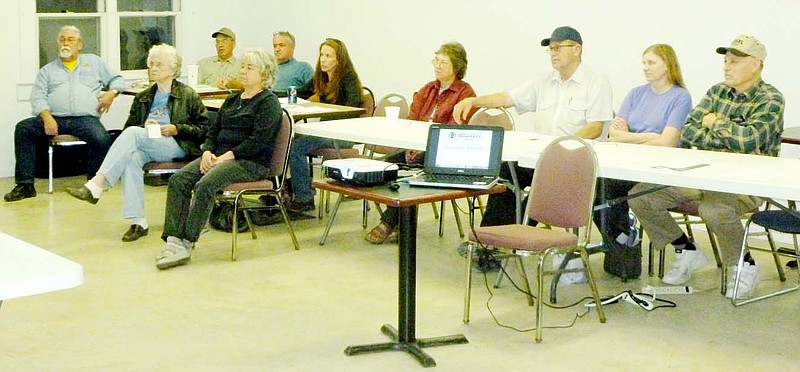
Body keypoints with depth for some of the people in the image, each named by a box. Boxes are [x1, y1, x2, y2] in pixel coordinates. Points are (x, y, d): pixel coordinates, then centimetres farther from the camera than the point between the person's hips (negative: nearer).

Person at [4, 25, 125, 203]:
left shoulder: (93, 62, 24)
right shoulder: (47, 70, 22)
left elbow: (117, 79, 24)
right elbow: (38, 97, 8)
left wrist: (112, 92, -1)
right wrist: (47, 118, -12)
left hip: (86, 118, -2)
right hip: (54, 118, 2)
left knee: (102, 139, -34)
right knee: (23, 128, -23)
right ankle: (25, 185, -20)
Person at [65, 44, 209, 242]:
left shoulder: (188, 95, 11)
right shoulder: (143, 98, 26)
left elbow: (203, 129, 5)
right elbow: (128, 127, 22)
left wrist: (176, 129, -9)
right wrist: (144, 127, 0)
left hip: (177, 147, -4)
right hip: (146, 147, 4)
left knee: (133, 133, -31)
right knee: (131, 157, -35)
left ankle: (96, 186, -40)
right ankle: (137, 221, -40)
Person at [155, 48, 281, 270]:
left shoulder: (268, 102, -2)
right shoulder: (232, 100, 24)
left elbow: (259, 141, -14)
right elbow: (213, 131, 20)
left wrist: (228, 156, -19)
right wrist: (207, 152, -1)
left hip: (250, 162, -8)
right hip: (220, 156, 8)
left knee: (205, 185, -32)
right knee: (178, 180, -17)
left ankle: (186, 244, -25)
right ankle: (173, 240, -24)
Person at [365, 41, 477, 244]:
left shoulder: (465, 93, -3)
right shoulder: (427, 90, 19)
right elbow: (410, 119, 11)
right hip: (418, 148, 7)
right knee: (390, 162, -20)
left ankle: (388, 223, -20)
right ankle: (399, 221, -16)